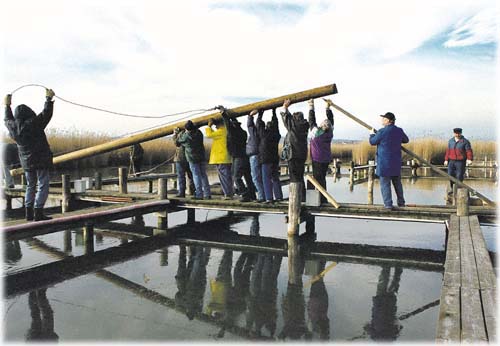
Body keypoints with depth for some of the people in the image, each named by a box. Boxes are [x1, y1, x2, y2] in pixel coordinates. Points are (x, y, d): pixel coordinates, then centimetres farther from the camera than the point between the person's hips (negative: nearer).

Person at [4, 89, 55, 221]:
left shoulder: (12, 126, 2)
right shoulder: (34, 124, -15)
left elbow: (8, 119, 24)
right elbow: (46, 113, -8)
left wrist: (7, 105, 36)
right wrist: (48, 98, 2)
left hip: (26, 162, 7)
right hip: (41, 160, -6)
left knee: (30, 186, 18)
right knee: (43, 186, -3)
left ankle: (29, 213, 17)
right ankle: (38, 213, -10)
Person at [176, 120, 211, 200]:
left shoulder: (185, 136, -12)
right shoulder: (199, 133, 0)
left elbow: (178, 141, 4)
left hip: (192, 158, -4)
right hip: (201, 157, 5)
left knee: (196, 175, -1)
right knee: (203, 175, 9)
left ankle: (199, 194, -2)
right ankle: (207, 194, 9)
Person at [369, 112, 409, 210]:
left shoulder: (382, 132, -15)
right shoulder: (399, 131, 4)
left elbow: (372, 142, -2)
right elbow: (406, 140, 21)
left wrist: (372, 134, 17)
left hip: (384, 162, -6)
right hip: (396, 161, 6)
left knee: (385, 183, 0)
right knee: (397, 182, 18)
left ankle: (388, 204, -2)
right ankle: (401, 202, 26)